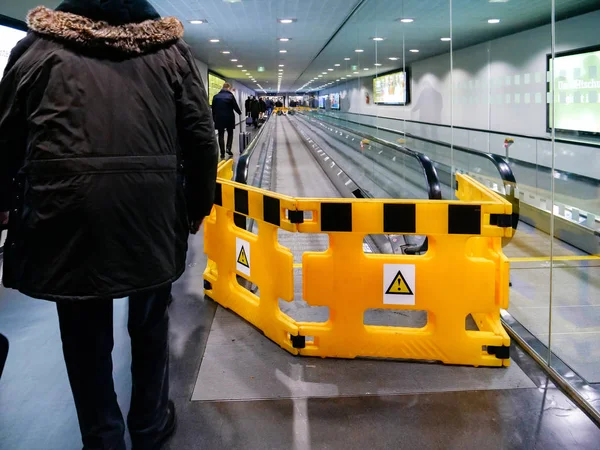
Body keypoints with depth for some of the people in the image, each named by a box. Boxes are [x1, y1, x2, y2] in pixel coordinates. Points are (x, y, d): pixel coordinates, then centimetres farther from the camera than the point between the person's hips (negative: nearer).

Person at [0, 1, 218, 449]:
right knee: (150, 320, 19)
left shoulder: (40, 44, 9)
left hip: (66, 207, -1)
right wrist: (198, 206, 14)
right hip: (152, 208, 1)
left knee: (85, 330, 12)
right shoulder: (171, 48, 9)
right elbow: (200, 137, 4)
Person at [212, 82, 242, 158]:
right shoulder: (231, 96, -7)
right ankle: (228, 148, 1)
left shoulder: (216, 96, 1)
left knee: (221, 135, 5)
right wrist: (240, 113, 17)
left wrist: (214, 118, 12)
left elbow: (213, 109, 4)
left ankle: (222, 153, 3)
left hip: (219, 118, 2)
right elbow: (235, 107, -3)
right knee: (230, 133, 17)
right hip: (229, 118, -1)